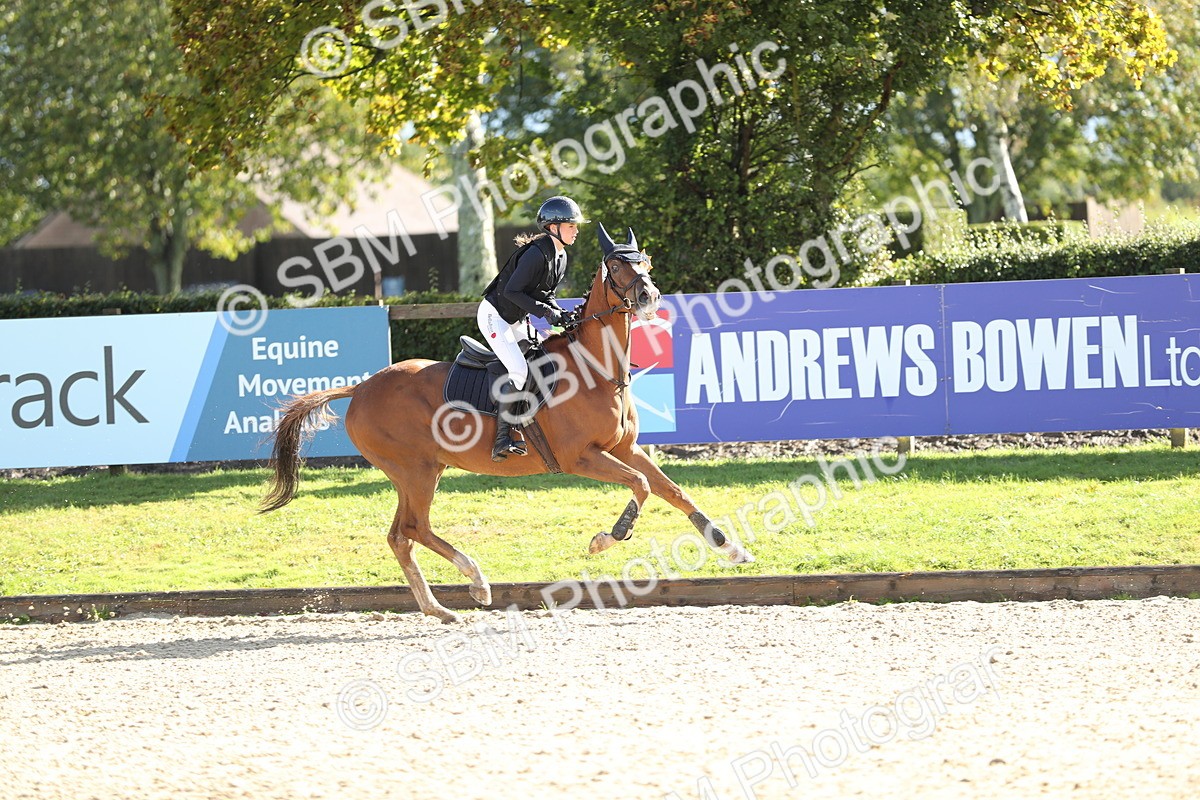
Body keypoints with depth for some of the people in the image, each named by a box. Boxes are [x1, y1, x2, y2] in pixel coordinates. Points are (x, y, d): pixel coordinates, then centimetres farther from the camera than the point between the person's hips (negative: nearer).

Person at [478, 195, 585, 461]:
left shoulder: (560, 257, 5)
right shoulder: (537, 253, -24)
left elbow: (546, 295, 13)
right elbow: (512, 291, -27)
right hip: (494, 316, -10)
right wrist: (545, 312, -28)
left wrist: (562, 315, -5)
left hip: (516, 321, 10)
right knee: (519, 370, -21)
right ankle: (502, 440, -20)